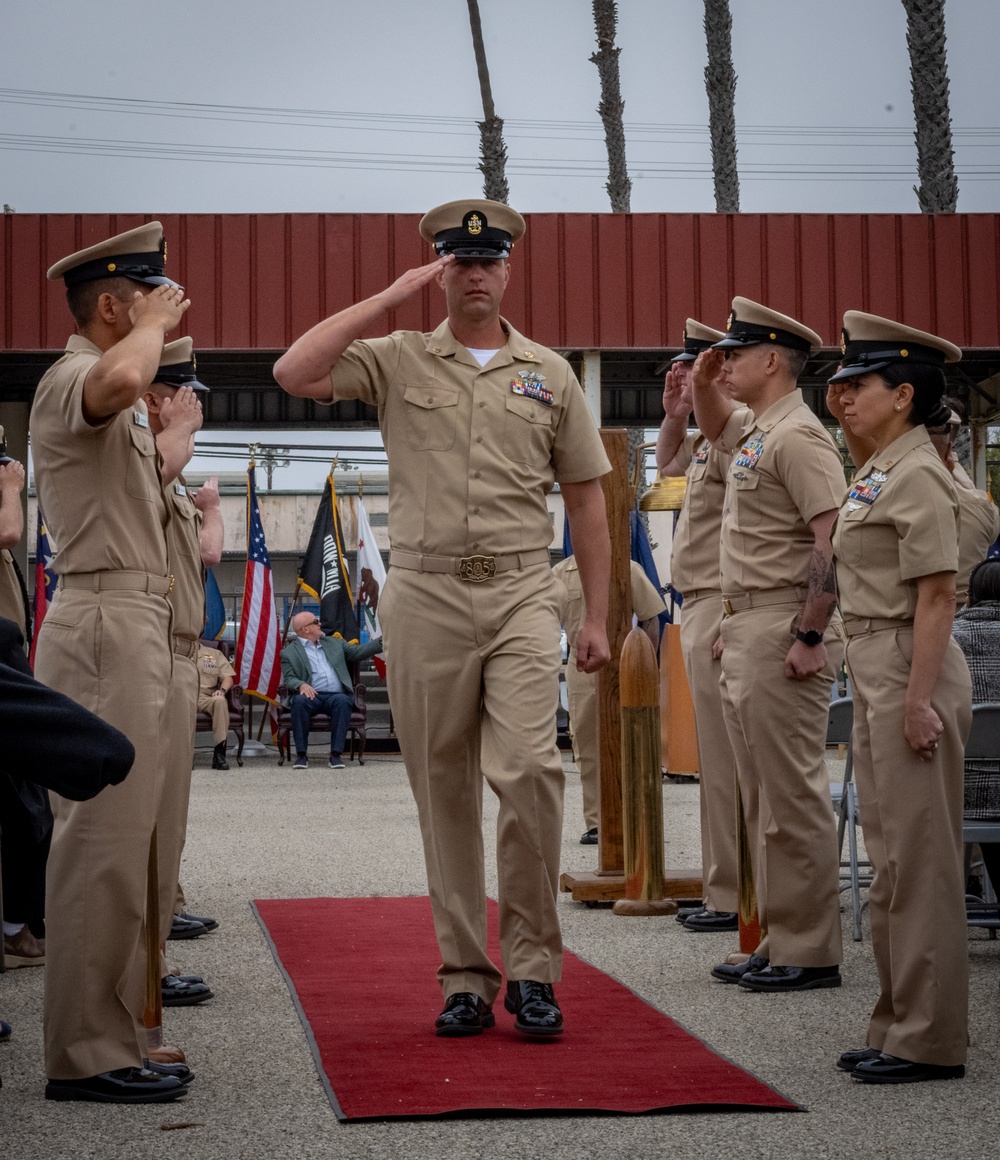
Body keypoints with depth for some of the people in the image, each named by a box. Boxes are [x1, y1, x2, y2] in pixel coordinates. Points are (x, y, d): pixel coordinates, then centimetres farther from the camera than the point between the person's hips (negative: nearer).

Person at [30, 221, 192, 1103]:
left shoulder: (120, 410, 23)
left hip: (134, 624, 11)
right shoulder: (70, 381, -10)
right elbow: (120, 379, -34)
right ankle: (84, 1054, -9)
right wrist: (155, 325, -17)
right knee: (103, 842, -11)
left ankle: (112, 1039, 17)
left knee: (118, 842, 12)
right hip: (104, 624, -11)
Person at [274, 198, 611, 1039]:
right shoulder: (398, 362, 7)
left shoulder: (550, 375, 12)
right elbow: (294, 373, -10)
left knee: (528, 767, -17)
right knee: (444, 790, 4)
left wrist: (597, 618, 8)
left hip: (521, 592, 0)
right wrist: (391, 296, -6)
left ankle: (532, 968, -5)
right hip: (426, 593, 1)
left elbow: (586, 501, 14)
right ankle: (465, 975, 13)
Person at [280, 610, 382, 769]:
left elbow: (358, 652, 22)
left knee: (343, 701, -32)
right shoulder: (289, 652, 12)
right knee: (300, 701, -36)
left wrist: (383, 641, 11)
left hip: (335, 696, 2)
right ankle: (301, 754, -27)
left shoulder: (334, 643, 26)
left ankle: (336, 754, -31)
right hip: (311, 695, -2)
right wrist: (301, 685, -20)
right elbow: (289, 678, 3)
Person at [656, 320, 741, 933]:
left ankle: (732, 897, -3)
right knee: (718, 759, 13)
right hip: (699, 607, 11)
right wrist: (674, 416, 20)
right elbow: (669, 463, 40)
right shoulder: (709, 437, 17)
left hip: (720, 611, -11)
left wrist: (729, 622, -27)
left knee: (725, 760, -7)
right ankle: (722, 888, 20)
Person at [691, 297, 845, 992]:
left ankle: (812, 953, -1)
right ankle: (779, 942, 20)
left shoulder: (798, 436, -14)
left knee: (794, 798, -6)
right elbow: (713, 427, 41)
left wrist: (810, 637, -25)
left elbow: (833, 540, -22)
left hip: (784, 630, -11)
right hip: (743, 630, 11)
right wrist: (703, 383, 20)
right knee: (762, 800, 13)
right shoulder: (754, 431, 16)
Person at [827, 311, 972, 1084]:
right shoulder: (878, 474, 16)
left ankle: (930, 1039, 0)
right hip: (875, 672, 10)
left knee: (919, 859, -6)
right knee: (891, 857, 14)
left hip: (910, 670, -10)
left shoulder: (917, 476, -14)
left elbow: (938, 594, -19)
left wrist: (918, 698, -22)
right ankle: (900, 1024, 22)